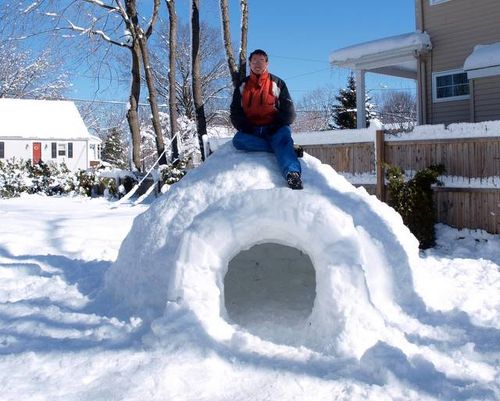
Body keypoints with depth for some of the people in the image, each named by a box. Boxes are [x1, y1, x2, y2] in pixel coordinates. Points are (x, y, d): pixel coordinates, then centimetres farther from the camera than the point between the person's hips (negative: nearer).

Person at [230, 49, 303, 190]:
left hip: (275, 129, -2)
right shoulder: (242, 86, 16)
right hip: (251, 130, 2)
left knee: (283, 138, -36)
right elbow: (235, 112, 11)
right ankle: (285, 149, -29)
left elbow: (289, 112, 6)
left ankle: (293, 174, -61)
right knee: (238, 140, -31)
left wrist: (277, 127, -12)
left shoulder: (277, 83, 11)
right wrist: (246, 128, -9)